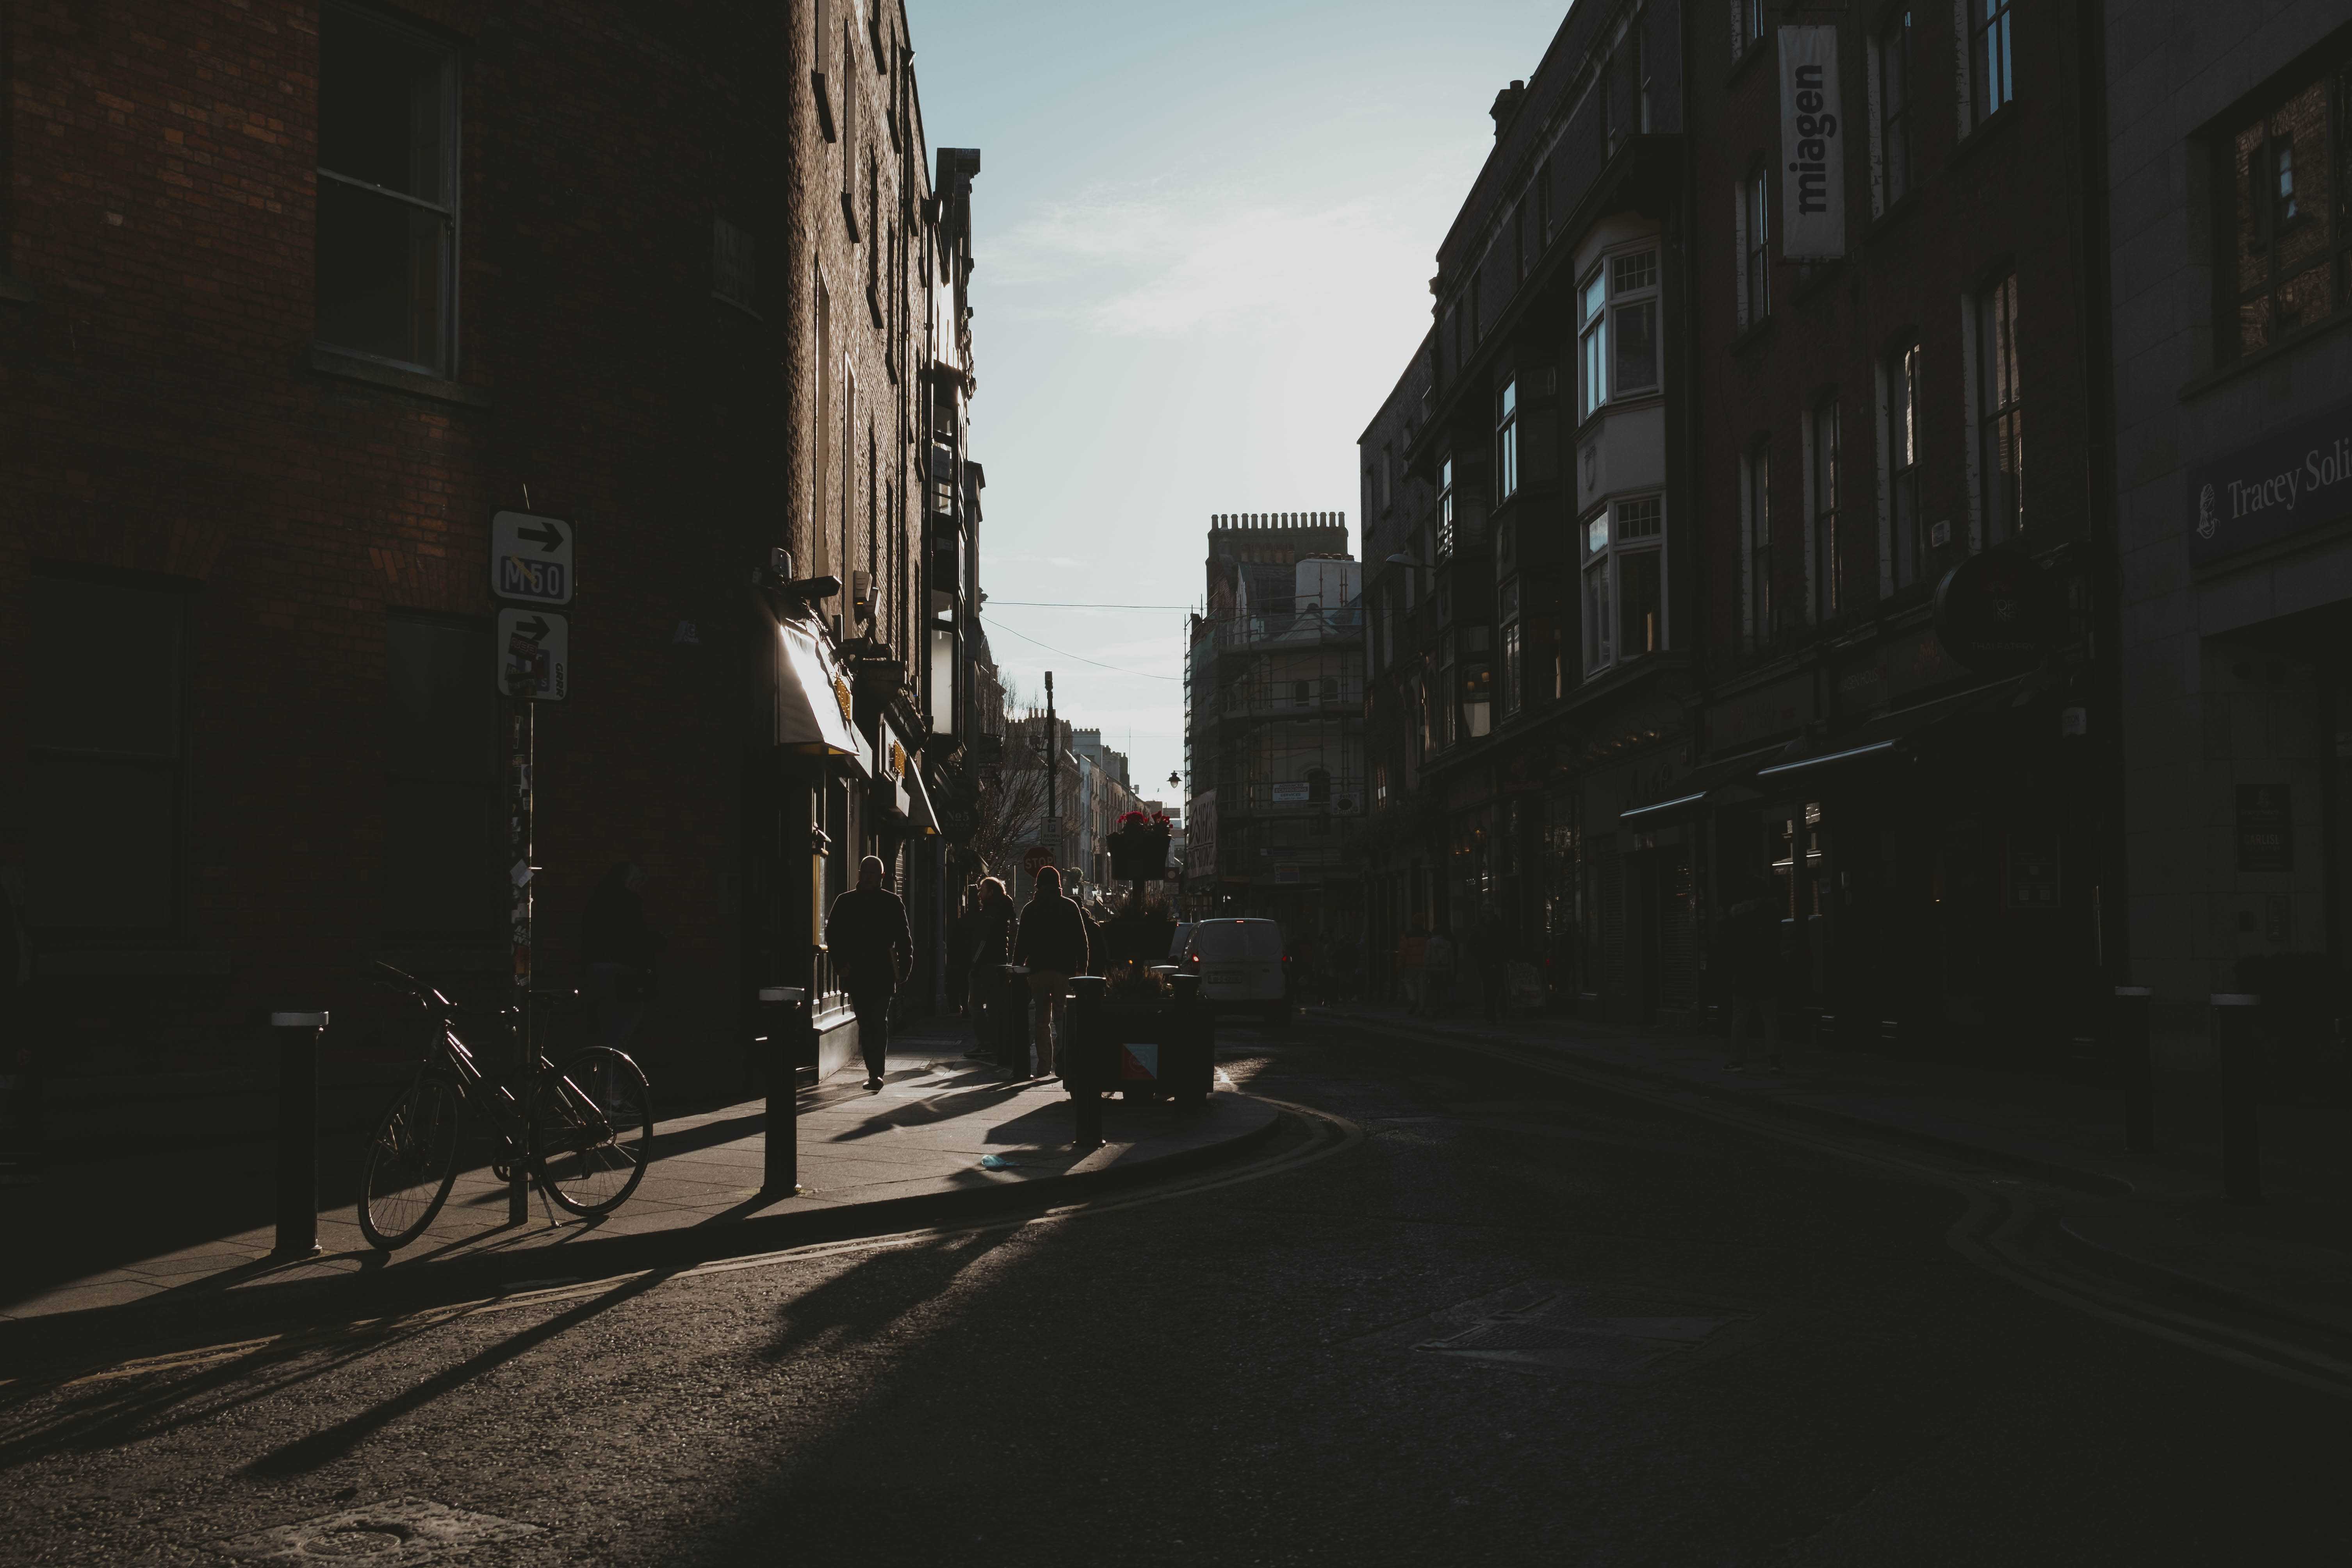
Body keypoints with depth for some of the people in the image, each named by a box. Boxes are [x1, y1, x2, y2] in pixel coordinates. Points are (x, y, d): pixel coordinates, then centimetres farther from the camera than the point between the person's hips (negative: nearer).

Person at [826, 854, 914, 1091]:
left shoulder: (892, 903, 5)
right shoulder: (845, 902, 9)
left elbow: (904, 938, 6)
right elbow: (832, 934, 8)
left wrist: (904, 969, 0)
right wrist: (841, 964, -2)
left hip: (883, 973, -2)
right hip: (855, 973, 2)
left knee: (878, 1023, -7)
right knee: (866, 1024, 6)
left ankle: (876, 1073, -9)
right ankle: (875, 1072, 14)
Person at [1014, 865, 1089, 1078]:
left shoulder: (1030, 909, 3)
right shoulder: (1070, 907, 1)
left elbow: (1021, 943, 4)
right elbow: (1081, 941, 0)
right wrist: (1081, 968, 5)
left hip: (1037, 970, 1)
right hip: (1063, 970, -1)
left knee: (1042, 1020, 8)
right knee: (1061, 1018, 4)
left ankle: (1044, 1065, 3)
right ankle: (1062, 1064, -4)